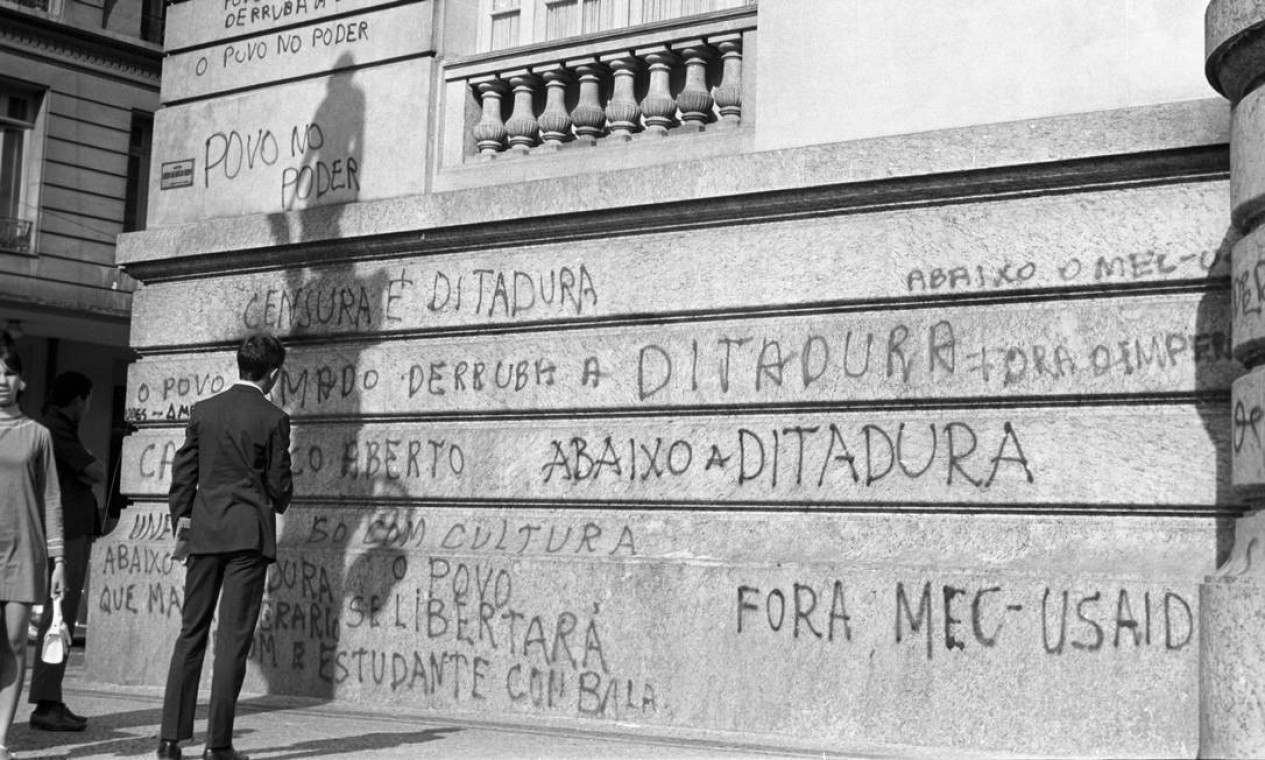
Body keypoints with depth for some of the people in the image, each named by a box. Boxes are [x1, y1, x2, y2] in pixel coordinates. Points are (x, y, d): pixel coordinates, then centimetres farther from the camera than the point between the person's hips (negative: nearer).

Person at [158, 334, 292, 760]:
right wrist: (277, 505, 18)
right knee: (233, 639, -1)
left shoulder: (203, 411, 5)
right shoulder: (273, 419, -6)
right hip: (250, 533, -4)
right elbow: (279, 485, -3)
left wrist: (180, 525, 14)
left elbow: (183, 475, 7)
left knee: (191, 633, 10)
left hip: (204, 532, 4)